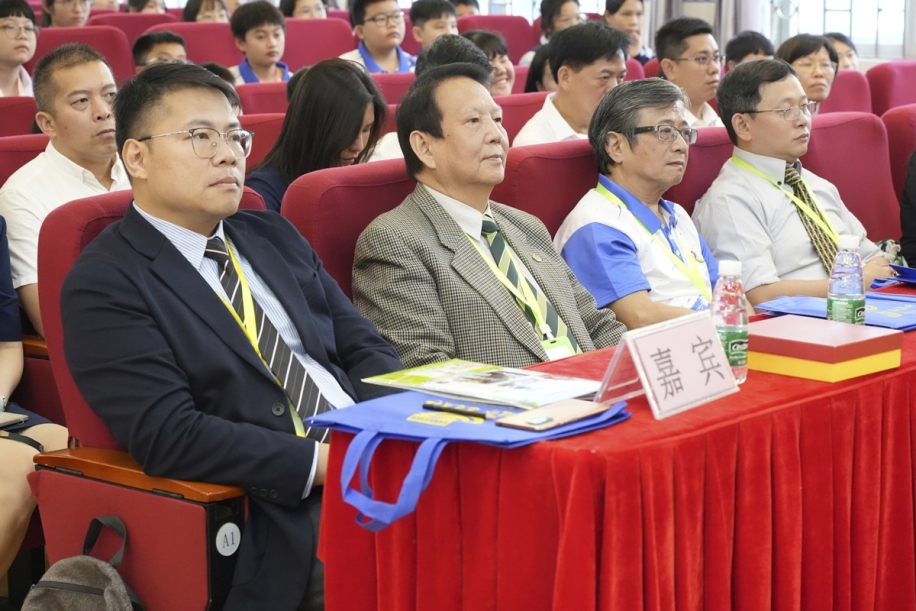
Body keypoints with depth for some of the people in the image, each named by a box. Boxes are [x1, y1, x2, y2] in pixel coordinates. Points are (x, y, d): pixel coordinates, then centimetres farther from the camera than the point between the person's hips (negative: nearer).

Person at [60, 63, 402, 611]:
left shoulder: (275, 236, 19)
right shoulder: (105, 283, -3)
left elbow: (364, 348, 16)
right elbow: (168, 436, -14)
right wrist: (325, 462, -19)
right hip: (286, 515, -7)